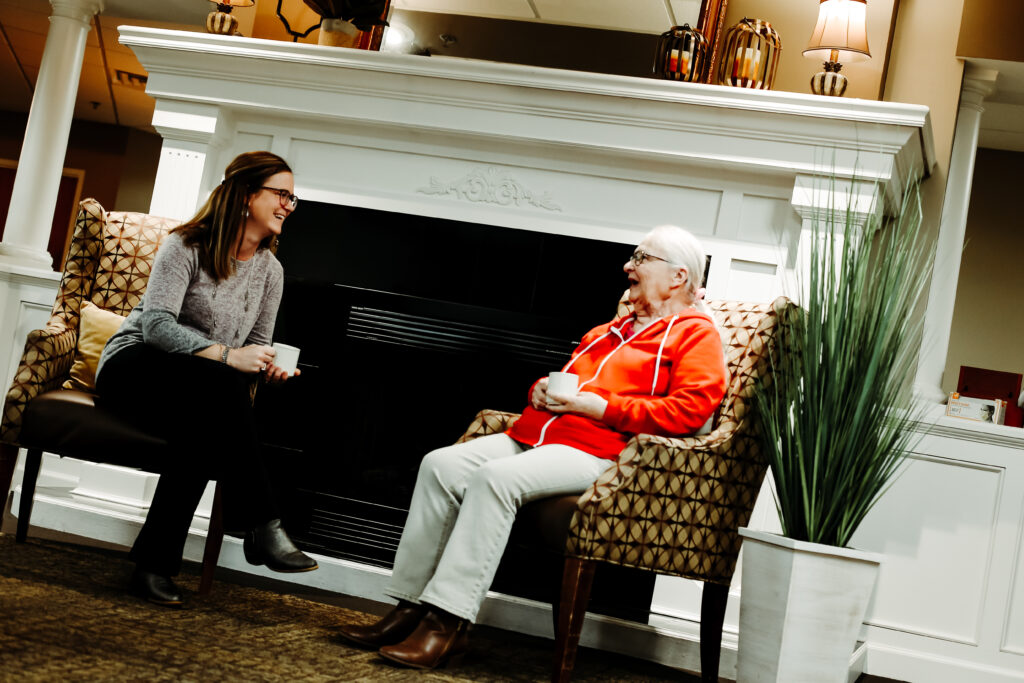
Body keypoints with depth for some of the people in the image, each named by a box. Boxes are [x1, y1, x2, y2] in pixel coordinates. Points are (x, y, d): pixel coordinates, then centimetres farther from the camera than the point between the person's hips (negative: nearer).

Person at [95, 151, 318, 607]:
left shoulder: (270, 271, 11)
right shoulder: (186, 246, -8)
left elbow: (258, 344, 15)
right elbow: (156, 324, -20)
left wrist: (269, 366, -10)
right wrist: (226, 355, -31)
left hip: (199, 397, 5)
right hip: (132, 368, -5)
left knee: (199, 437, -35)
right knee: (221, 382, -37)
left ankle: (155, 564, -31)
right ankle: (261, 527, -37)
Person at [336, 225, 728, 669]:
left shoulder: (694, 333, 4)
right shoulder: (607, 332, 30)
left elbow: (689, 410, -11)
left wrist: (600, 406, -13)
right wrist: (543, 389, 14)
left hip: (596, 450, -8)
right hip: (531, 436, 8)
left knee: (495, 477, -32)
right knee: (440, 465, -12)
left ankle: (449, 624, -31)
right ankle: (411, 608, -13)